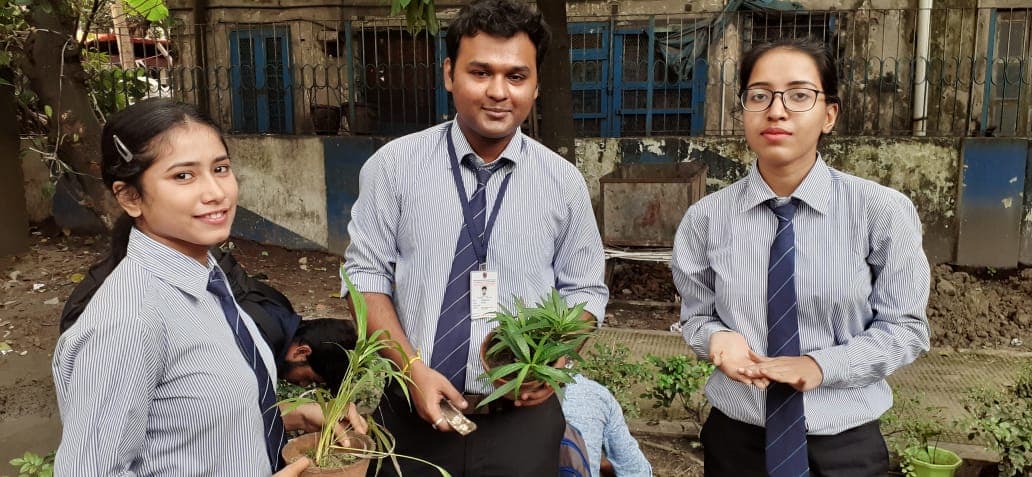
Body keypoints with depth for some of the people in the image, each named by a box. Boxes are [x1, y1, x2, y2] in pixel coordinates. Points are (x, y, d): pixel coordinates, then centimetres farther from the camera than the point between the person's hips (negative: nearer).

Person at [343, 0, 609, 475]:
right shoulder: (394, 165, -3)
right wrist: (413, 368, -13)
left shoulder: (564, 182, 0)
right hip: (411, 415, 0)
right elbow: (366, 274, -2)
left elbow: (584, 290, 6)